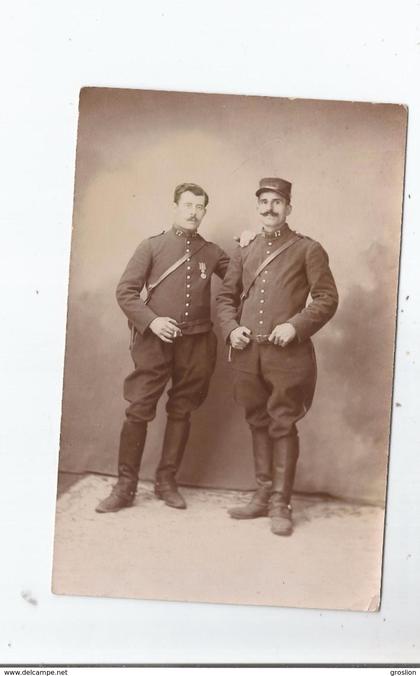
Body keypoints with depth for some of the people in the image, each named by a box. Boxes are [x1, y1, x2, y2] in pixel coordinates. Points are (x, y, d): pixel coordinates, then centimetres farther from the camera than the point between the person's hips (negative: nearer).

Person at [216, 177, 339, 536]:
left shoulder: (308, 249, 2)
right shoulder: (245, 251, 15)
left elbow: (327, 298, -1)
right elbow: (226, 297, 19)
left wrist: (295, 325, -14)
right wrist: (231, 328, 1)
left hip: (287, 354, -4)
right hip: (247, 352, 4)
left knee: (283, 426, 0)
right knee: (259, 424, 12)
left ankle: (280, 504, 9)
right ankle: (263, 495, 23)